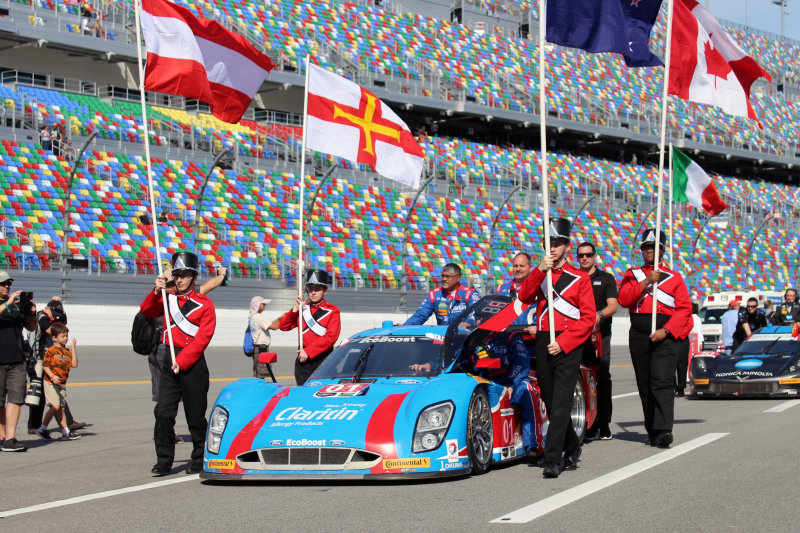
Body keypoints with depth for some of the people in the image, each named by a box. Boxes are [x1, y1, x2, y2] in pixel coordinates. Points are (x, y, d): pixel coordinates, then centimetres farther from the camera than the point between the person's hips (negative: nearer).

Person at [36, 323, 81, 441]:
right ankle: (42, 429, -1)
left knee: (61, 408, 9)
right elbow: (45, 365, -10)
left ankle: (66, 432, 9)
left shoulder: (67, 351, 8)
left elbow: (74, 364, -3)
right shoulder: (51, 350, -9)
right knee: (55, 406, -14)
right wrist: (52, 376, -23)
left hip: (62, 384, 6)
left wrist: (73, 348, -5)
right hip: (50, 383, -6)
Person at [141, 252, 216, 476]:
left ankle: (200, 459, 16)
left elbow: (202, 338, -9)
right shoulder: (168, 299, 13)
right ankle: (164, 460, 3)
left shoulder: (204, 304, -1)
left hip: (193, 365, -4)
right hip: (169, 364, 4)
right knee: (163, 412, -5)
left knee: (195, 416, 3)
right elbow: (147, 310, 0)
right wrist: (156, 291, -17)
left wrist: (182, 361, -15)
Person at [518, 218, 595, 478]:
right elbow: (525, 297, -6)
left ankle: (553, 459, -15)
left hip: (568, 346, -5)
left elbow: (588, 318, -3)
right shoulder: (538, 275, 12)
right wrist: (540, 270, -17)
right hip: (543, 344, 5)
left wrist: (562, 342, -13)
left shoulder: (580, 278, 1)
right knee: (550, 401, 11)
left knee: (561, 402, -12)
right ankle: (572, 447, 29)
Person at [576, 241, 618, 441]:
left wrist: (599, 315, -21)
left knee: (603, 378, -9)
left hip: (601, 333, -2)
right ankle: (589, 425, -1)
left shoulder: (606, 279, 11)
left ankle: (604, 424, -6)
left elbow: (613, 306, 0)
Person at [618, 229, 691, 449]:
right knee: (644, 385, 6)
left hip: (665, 336, -3)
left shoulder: (674, 277, 8)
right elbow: (623, 299, -2)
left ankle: (663, 430, -23)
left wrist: (665, 331, -12)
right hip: (639, 336, 3)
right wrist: (647, 282, -11)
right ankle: (652, 431, 14)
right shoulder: (632, 274, 14)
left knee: (663, 381, -15)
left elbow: (684, 308, 0)